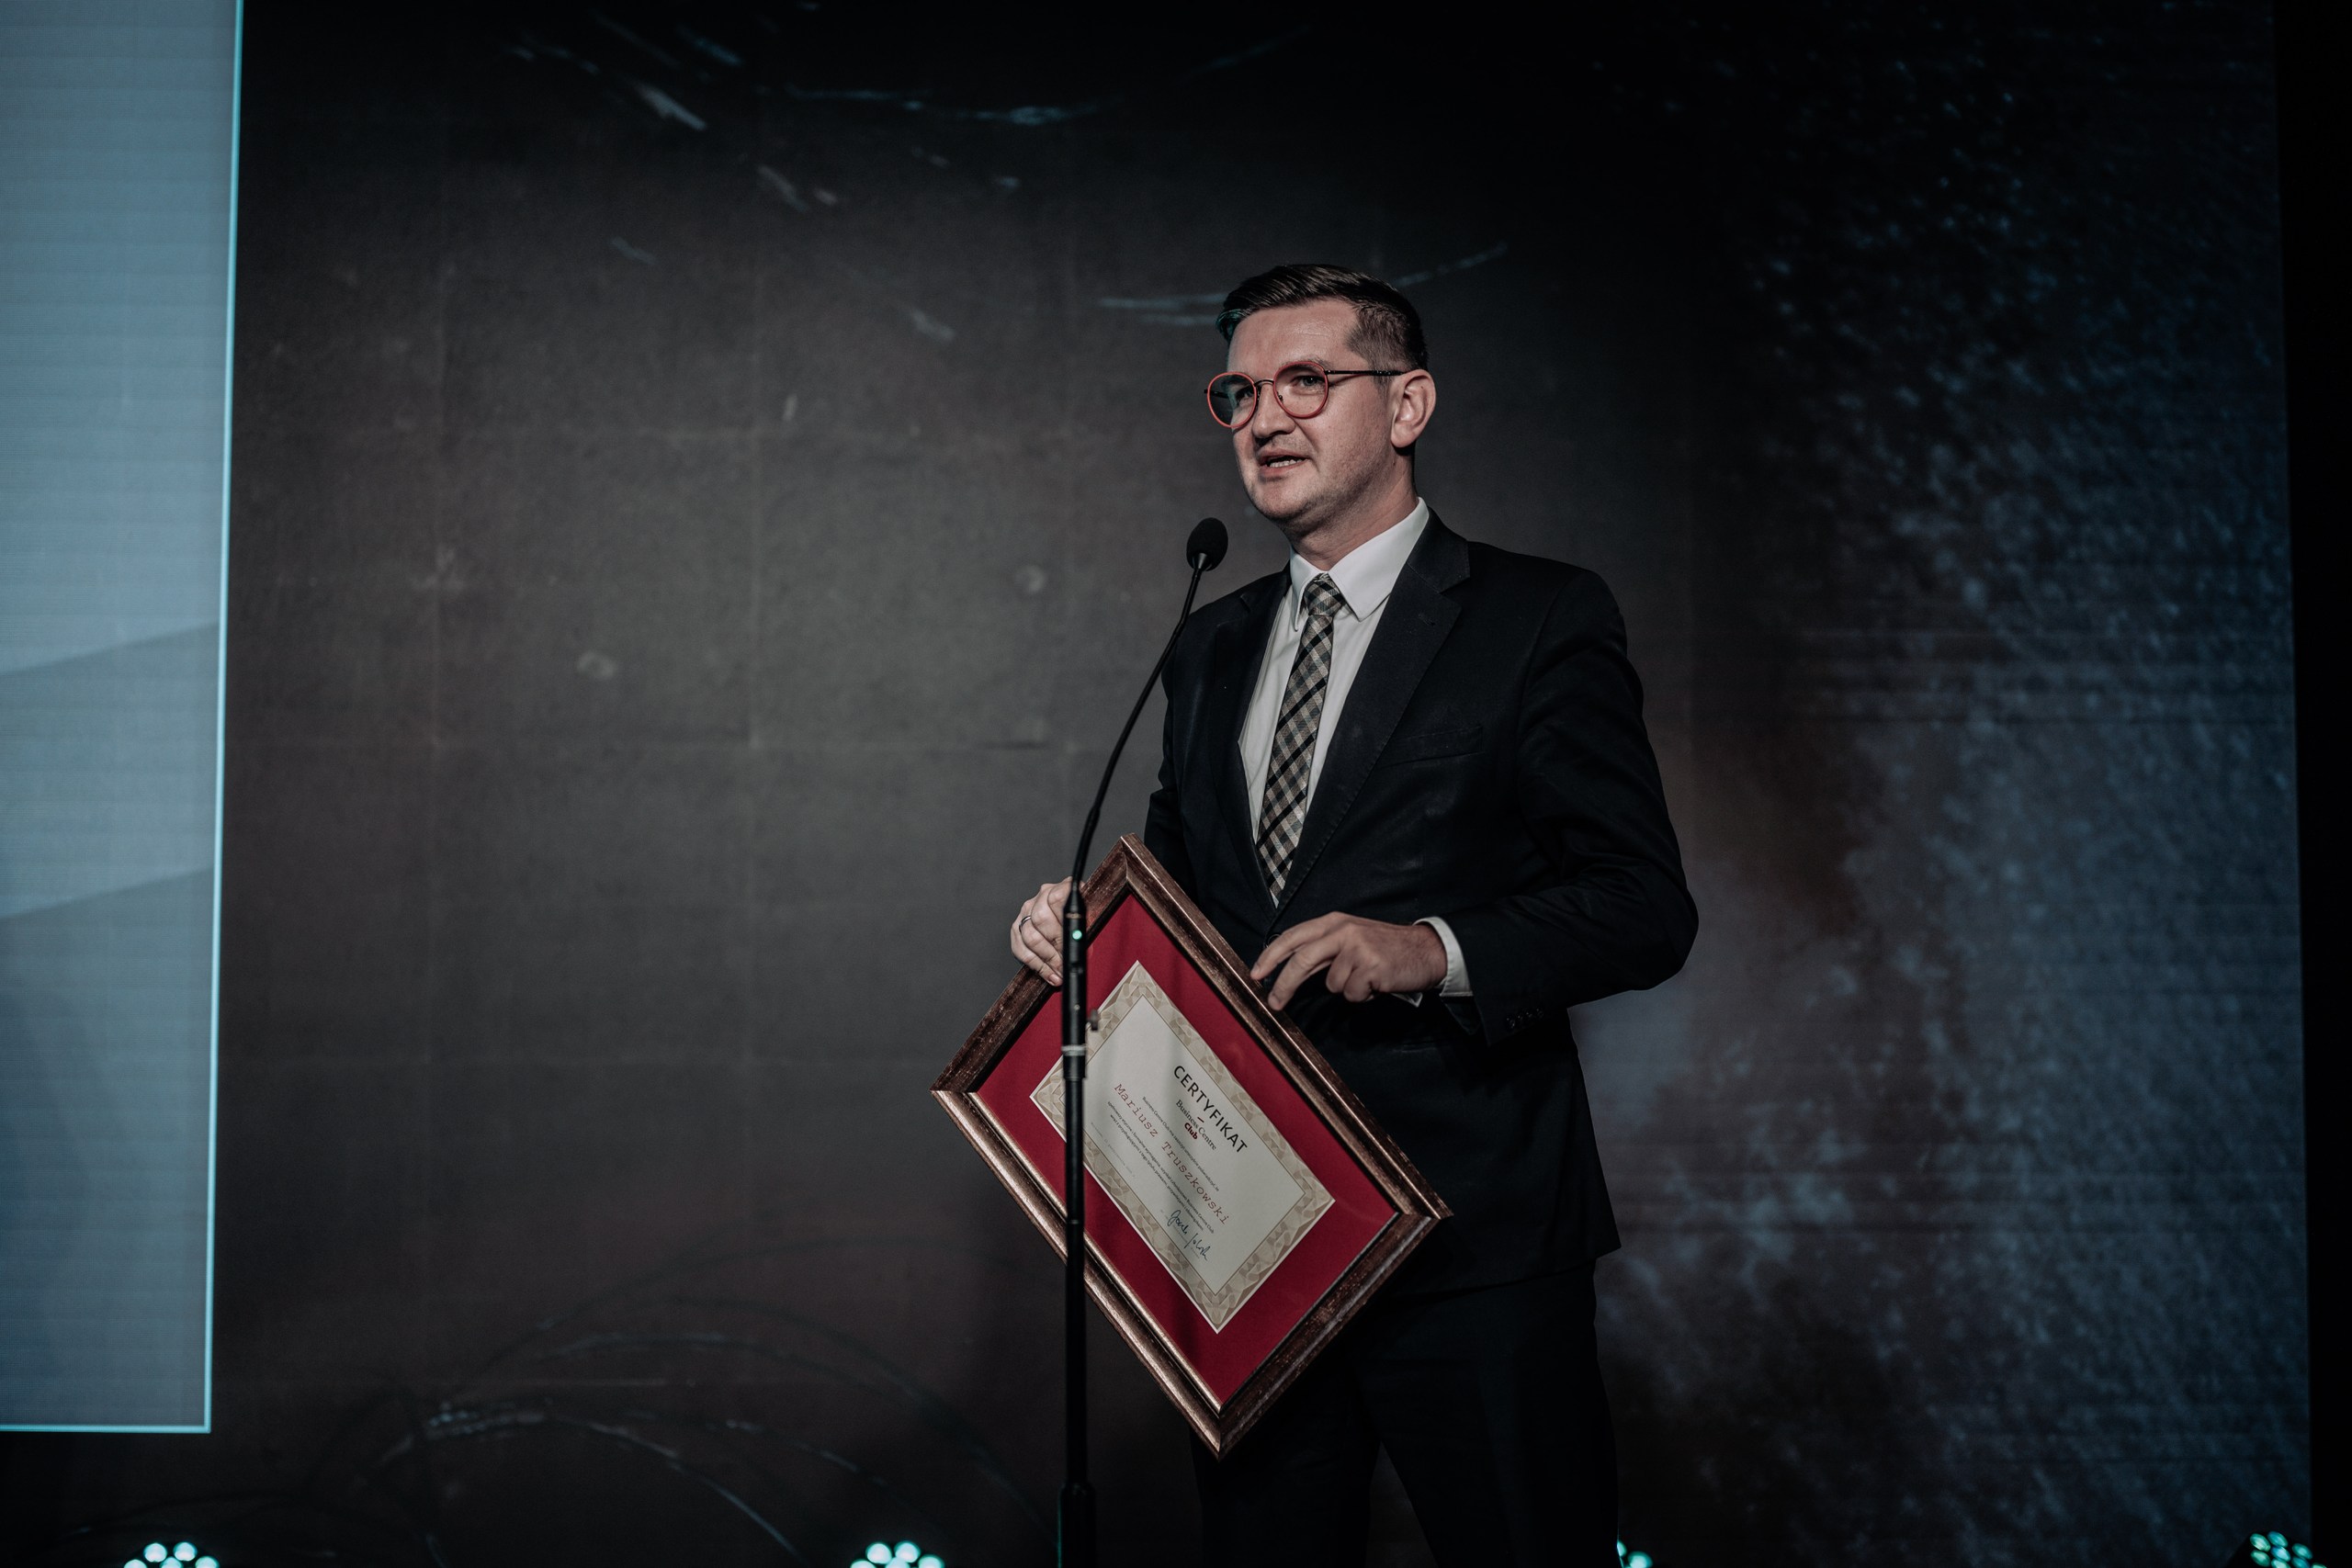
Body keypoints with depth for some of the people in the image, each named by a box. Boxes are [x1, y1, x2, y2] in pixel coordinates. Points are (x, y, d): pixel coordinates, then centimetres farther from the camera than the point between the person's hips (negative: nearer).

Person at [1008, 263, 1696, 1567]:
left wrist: (1436, 949, -22)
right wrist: (1080, 921, 0)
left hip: (1469, 1227, -5)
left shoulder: (1541, 619, -3)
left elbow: (1647, 908, -7)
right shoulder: (1211, 646, 16)